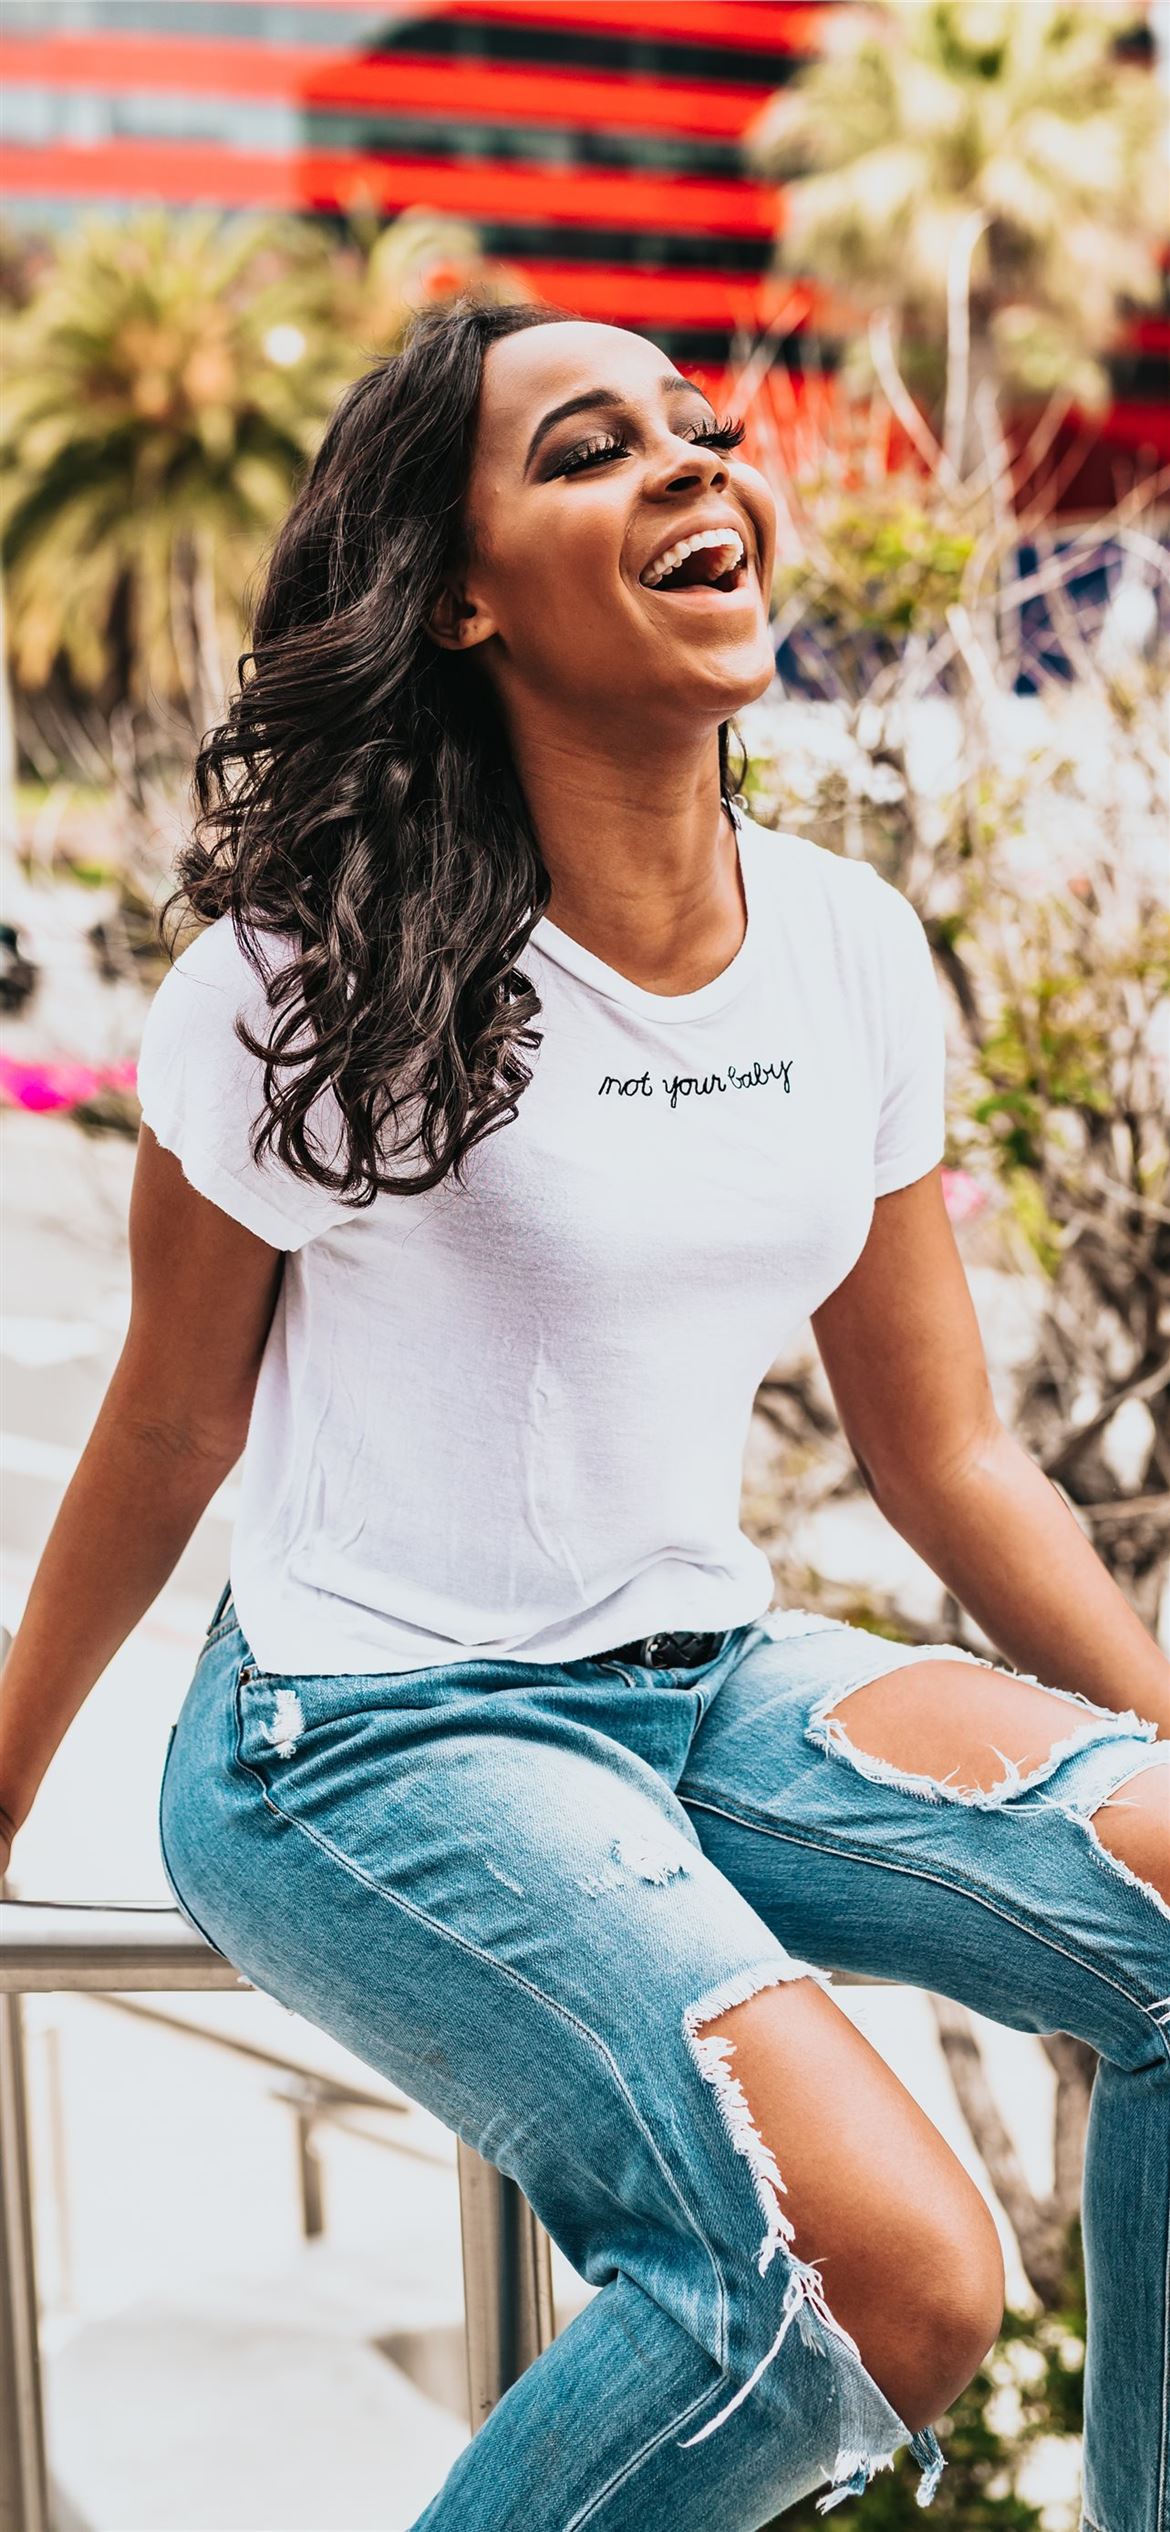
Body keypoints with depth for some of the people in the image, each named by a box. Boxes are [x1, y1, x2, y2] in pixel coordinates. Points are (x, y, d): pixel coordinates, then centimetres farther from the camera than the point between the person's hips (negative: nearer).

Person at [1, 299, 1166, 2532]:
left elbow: (947, 1458, 9)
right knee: (892, 2273, -25)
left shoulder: (854, 956, 1)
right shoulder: (316, 982, -13)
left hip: (709, 1679, 6)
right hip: (376, 1737, -6)